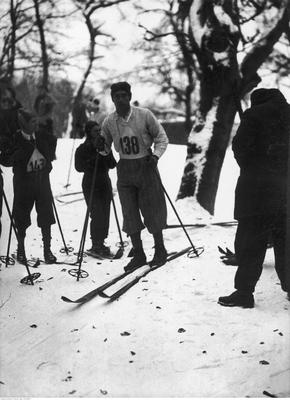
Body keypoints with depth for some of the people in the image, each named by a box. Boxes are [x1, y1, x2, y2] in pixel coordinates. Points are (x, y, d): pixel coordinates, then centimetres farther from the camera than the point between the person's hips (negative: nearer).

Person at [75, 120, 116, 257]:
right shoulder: (82, 149, -4)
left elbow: (113, 164, 3)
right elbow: (79, 167, -17)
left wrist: (106, 155, -15)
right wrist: (94, 159, -25)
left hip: (105, 184, 5)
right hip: (91, 185, -5)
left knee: (105, 215, 4)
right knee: (97, 215, -12)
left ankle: (100, 244, 14)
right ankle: (96, 246, -6)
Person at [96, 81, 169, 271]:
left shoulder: (144, 115, -8)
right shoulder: (109, 121, 1)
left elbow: (161, 137, 0)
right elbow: (106, 148, 11)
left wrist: (156, 155, -16)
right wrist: (101, 145, -11)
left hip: (146, 165, -3)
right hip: (125, 169, 3)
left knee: (152, 210, 3)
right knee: (130, 213, 4)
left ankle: (160, 250, 21)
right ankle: (138, 254, 16)